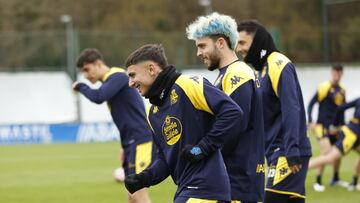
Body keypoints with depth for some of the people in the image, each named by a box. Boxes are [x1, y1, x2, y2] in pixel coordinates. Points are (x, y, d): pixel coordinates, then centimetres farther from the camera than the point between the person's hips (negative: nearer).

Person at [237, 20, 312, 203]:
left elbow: (291, 110, -20)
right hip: (277, 152, 9)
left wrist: (292, 151, -25)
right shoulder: (264, 68, 17)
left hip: (287, 153, -9)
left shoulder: (278, 64, -11)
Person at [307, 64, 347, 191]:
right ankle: (318, 182, -12)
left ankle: (335, 179, 32)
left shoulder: (342, 90, 8)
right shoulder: (324, 87, -11)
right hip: (323, 125, -7)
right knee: (326, 152, -19)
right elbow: (311, 104, -8)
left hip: (335, 126, 7)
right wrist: (310, 122, -14)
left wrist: (342, 124, 19)